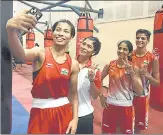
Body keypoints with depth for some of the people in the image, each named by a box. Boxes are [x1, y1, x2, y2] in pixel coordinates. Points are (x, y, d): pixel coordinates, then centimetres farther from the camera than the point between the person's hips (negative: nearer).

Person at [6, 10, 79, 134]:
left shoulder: (73, 64, -2)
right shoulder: (41, 54, -10)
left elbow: (73, 93, 5)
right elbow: (20, 54, -32)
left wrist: (75, 118, 0)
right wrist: (11, 29, -51)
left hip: (64, 113, 3)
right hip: (40, 113, -2)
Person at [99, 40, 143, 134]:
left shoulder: (134, 68, -7)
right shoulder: (109, 65, -2)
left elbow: (139, 92, -13)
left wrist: (131, 72, -21)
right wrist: (101, 96, 2)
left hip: (126, 107, -1)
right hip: (110, 105, 2)